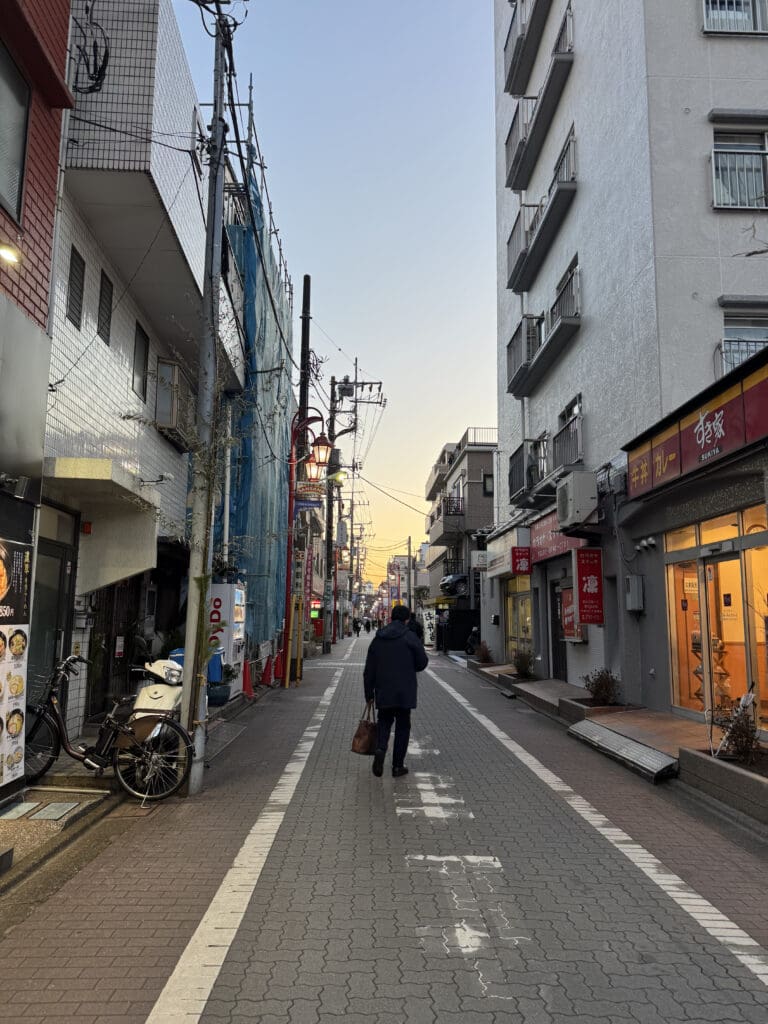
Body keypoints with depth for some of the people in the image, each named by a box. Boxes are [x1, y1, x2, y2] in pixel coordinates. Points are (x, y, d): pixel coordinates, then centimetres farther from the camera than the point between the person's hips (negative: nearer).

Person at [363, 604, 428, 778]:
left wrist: (369, 693, 12)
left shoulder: (378, 638, 5)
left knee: (384, 721, 18)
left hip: (383, 691, 3)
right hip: (405, 691, -3)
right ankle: (398, 766, 10)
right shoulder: (410, 637, -8)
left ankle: (380, 749, -9)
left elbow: (369, 670, 6)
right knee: (403, 725, 8)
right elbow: (422, 663, -6)